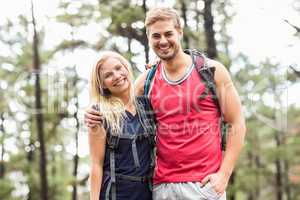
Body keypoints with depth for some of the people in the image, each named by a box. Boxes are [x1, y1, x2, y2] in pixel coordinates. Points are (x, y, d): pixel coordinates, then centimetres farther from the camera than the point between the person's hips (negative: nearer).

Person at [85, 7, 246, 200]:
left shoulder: (212, 70, 0)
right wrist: (98, 117, 0)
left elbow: (237, 124, -1)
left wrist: (223, 175, -9)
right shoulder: (145, 81, 7)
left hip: (205, 183, -3)